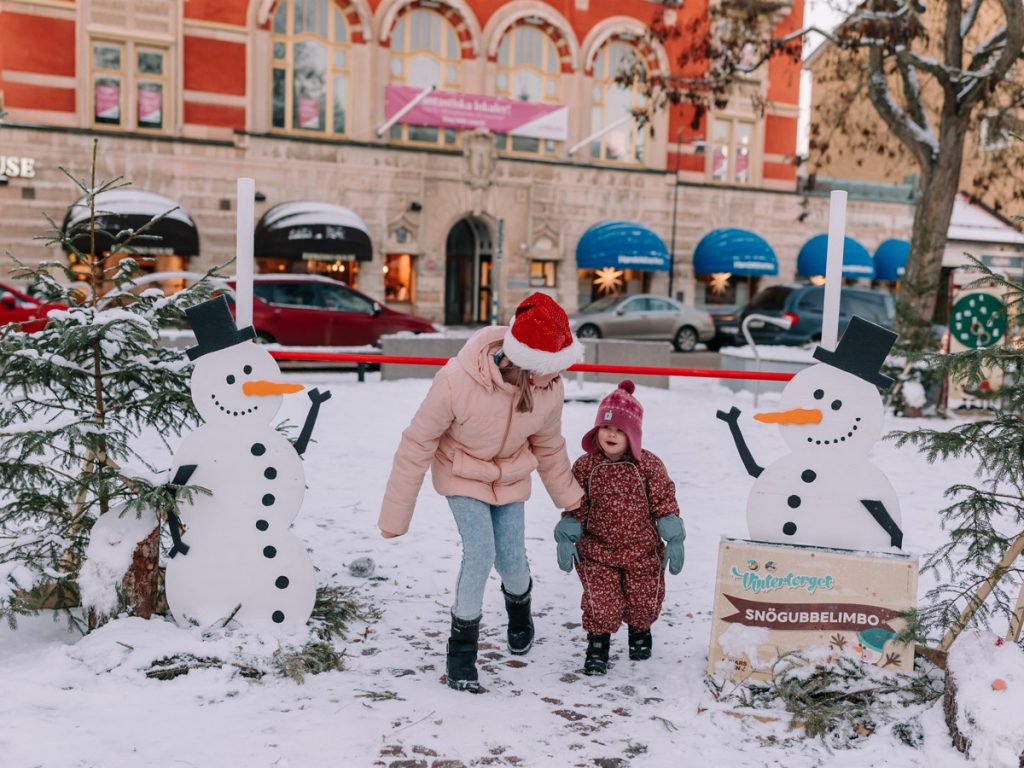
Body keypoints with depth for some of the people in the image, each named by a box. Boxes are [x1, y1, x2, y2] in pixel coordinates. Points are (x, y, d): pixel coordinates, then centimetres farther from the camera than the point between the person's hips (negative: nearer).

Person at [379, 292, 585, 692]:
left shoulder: (550, 388, -23)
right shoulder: (457, 381, -37)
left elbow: (548, 448, -1)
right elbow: (417, 446, -24)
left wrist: (571, 500, 8)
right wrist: (395, 516, -16)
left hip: (510, 476, 3)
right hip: (461, 474, -3)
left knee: (511, 557, 3)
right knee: (480, 554, -16)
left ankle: (519, 607, 41)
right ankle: (462, 648, 7)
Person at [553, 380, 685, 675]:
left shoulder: (649, 465, -7)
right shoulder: (585, 465, -5)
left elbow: (664, 502, -3)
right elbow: (575, 507, 1)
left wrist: (674, 540, -6)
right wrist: (566, 539, -4)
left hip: (643, 551, 1)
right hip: (597, 551, 0)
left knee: (645, 600, 11)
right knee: (601, 602, -7)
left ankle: (640, 630, 43)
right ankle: (598, 642, 17)